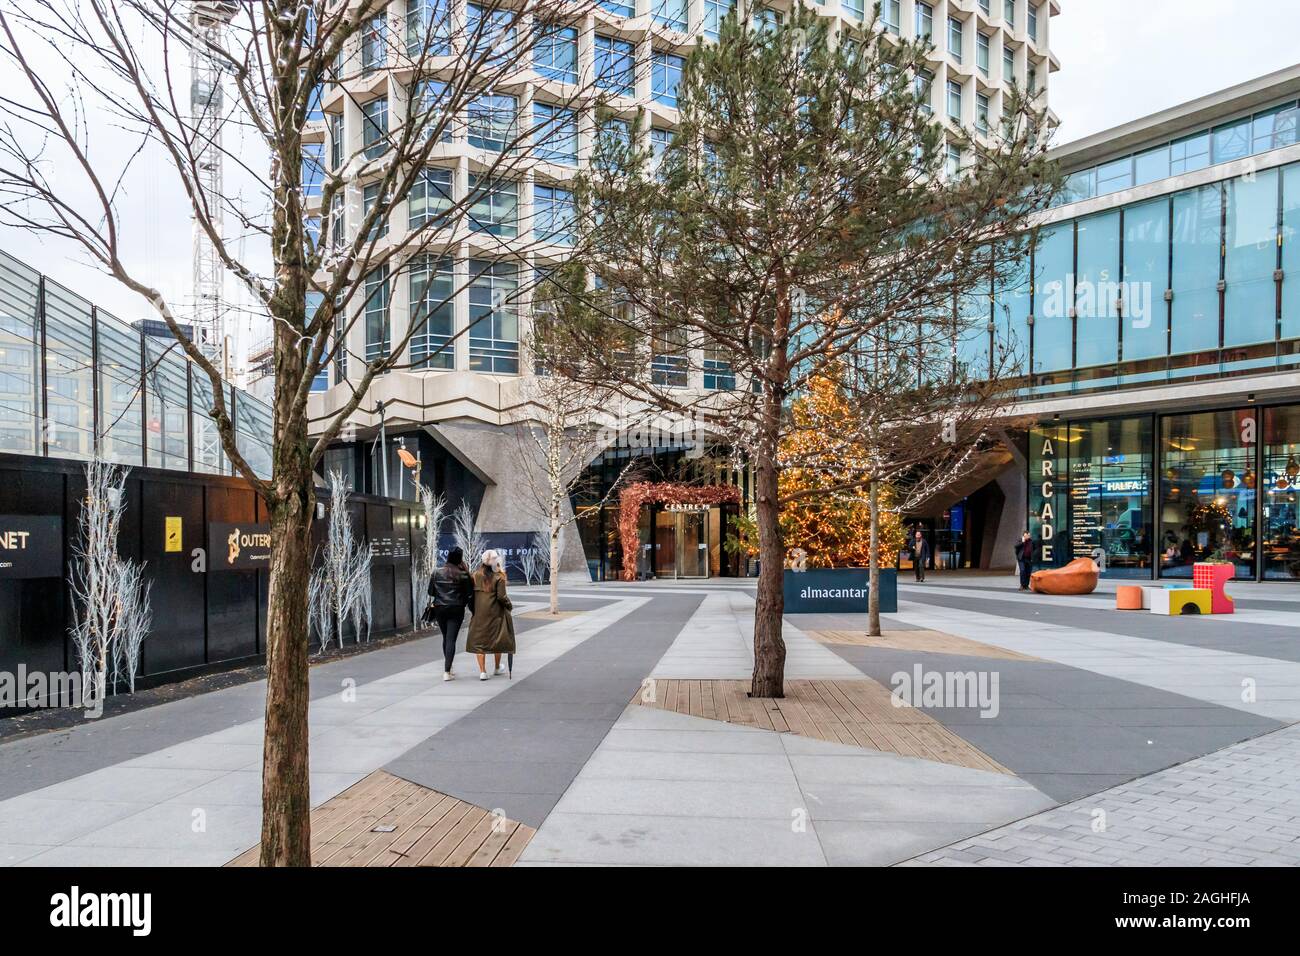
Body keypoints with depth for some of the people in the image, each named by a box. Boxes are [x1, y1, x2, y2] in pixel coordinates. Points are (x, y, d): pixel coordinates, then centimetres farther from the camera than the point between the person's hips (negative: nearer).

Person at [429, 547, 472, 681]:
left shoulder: (437, 572, -1)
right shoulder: (463, 574, -10)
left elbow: (430, 591, 4)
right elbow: (470, 592, -5)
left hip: (439, 609, 3)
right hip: (456, 609, -3)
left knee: (445, 638, 18)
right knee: (451, 639, -2)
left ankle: (448, 668, 26)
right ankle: (447, 671, -8)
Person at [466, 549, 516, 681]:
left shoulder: (476, 575, 0)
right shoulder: (499, 577, -12)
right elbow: (501, 597, -15)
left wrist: (473, 609, 15)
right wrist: (509, 605, 3)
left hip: (479, 612, 3)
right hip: (495, 612, -3)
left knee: (479, 640, 8)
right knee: (497, 638, 15)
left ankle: (482, 671, 1)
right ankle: (497, 668, 30)